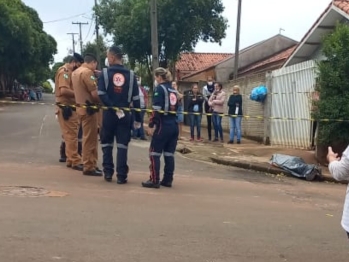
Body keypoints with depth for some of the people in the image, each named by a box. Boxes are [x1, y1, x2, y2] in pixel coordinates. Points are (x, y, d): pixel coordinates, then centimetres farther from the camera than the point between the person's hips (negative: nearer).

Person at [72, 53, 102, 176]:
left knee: (89, 138, 16)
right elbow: (94, 93, -19)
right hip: (88, 108, -10)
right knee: (90, 139, -4)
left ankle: (91, 165, 22)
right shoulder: (87, 72, -16)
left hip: (82, 107, 10)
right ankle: (89, 167, 0)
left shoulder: (76, 72, 14)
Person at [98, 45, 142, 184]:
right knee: (122, 145, 3)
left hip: (109, 113, -1)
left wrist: (113, 107, -12)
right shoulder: (130, 74, 4)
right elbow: (136, 98, 2)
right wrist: (137, 118, 5)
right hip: (125, 114, 1)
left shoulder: (105, 73, -2)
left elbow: (101, 94, -14)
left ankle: (108, 173, 12)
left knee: (107, 143, 13)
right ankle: (121, 176, 0)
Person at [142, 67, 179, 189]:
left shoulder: (160, 88, -6)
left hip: (163, 125, -7)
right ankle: (168, 180, 12)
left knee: (154, 153, -1)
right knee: (169, 154, 10)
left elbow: (156, 109, -15)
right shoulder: (173, 90, 16)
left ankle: (154, 180, -4)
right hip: (174, 125, 7)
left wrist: (151, 125, -13)